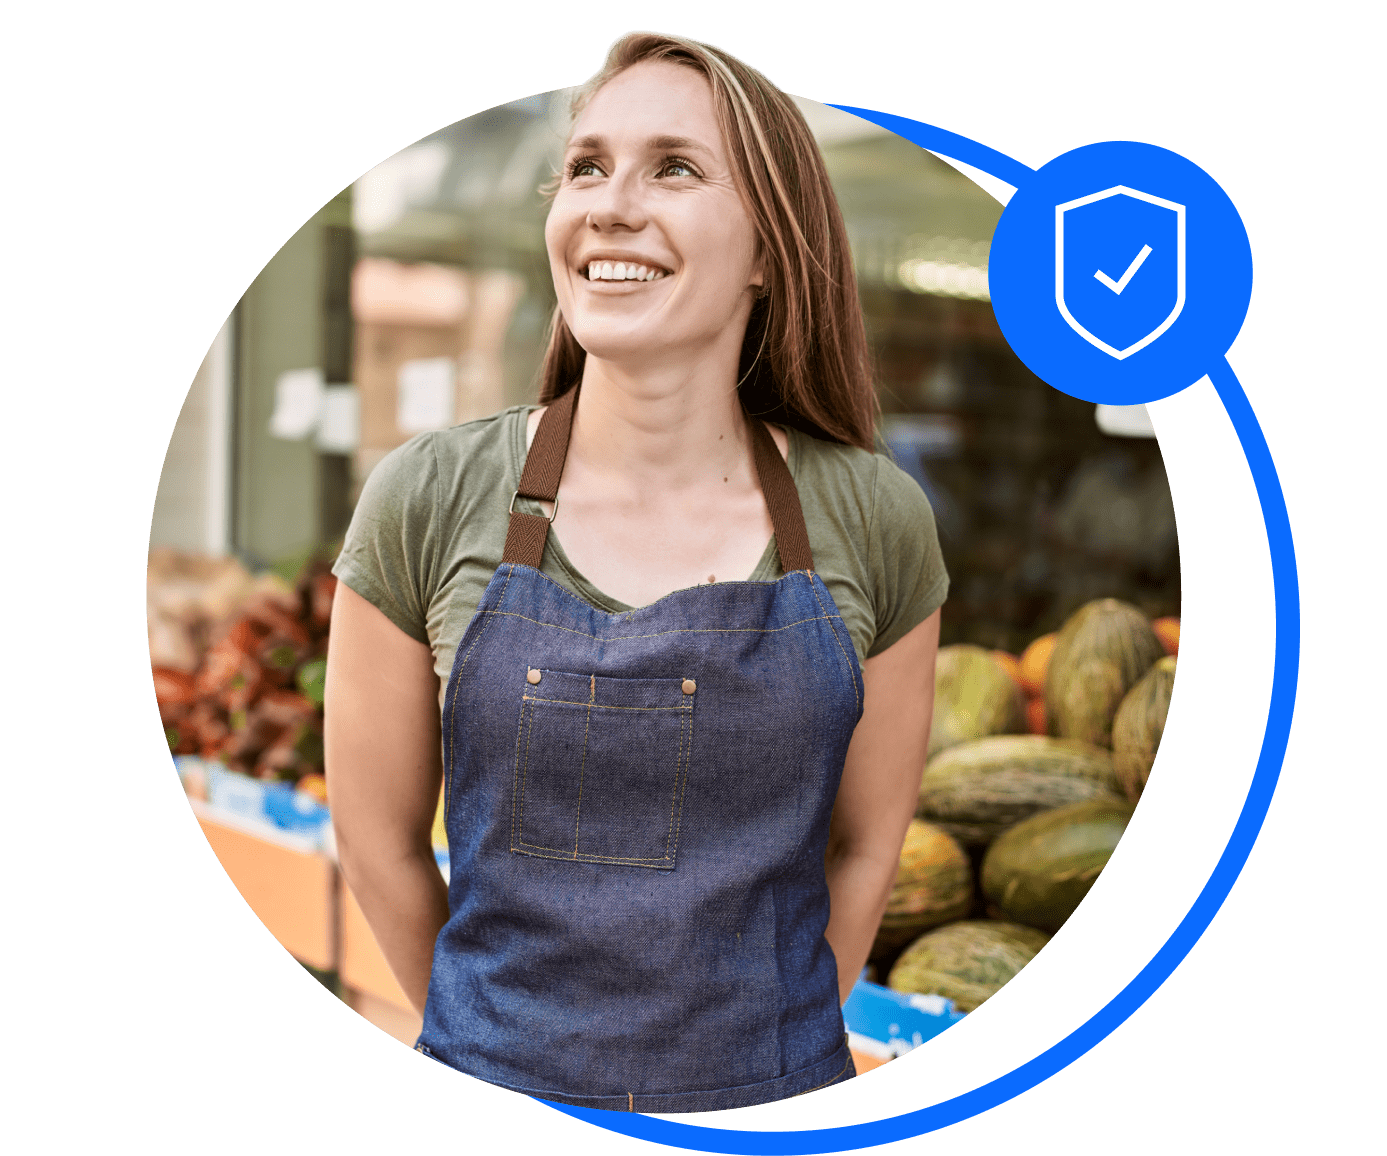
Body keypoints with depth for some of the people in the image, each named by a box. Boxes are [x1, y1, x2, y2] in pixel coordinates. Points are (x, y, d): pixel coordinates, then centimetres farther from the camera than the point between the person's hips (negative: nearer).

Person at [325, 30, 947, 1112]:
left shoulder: (878, 523, -10)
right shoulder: (428, 503, -12)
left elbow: (866, 847, 1)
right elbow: (378, 840, -2)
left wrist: (762, 1051, 9)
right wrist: (497, 1043, 8)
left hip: (778, 1103, 1)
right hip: (494, 1093, 0)